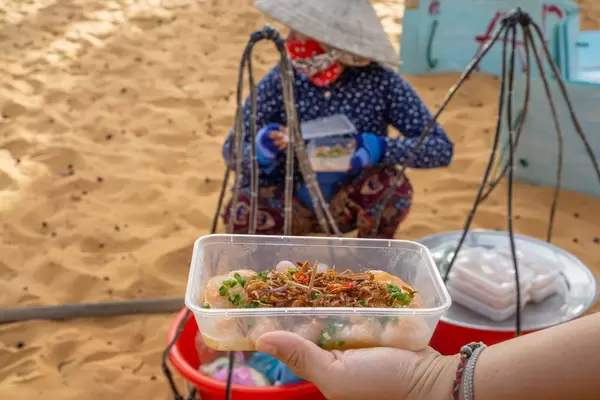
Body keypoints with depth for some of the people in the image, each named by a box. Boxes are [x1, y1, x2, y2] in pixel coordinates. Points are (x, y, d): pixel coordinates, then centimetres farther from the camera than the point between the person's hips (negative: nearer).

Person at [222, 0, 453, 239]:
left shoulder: (381, 82, -17)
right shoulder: (280, 81, -15)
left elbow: (441, 147, -18)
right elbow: (232, 150, -12)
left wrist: (380, 149, -36)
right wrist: (261, 151, -36)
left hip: (347, 203, 0)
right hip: (290, 201, 1)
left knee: (392, 184, -30)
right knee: (241, 211, -29)